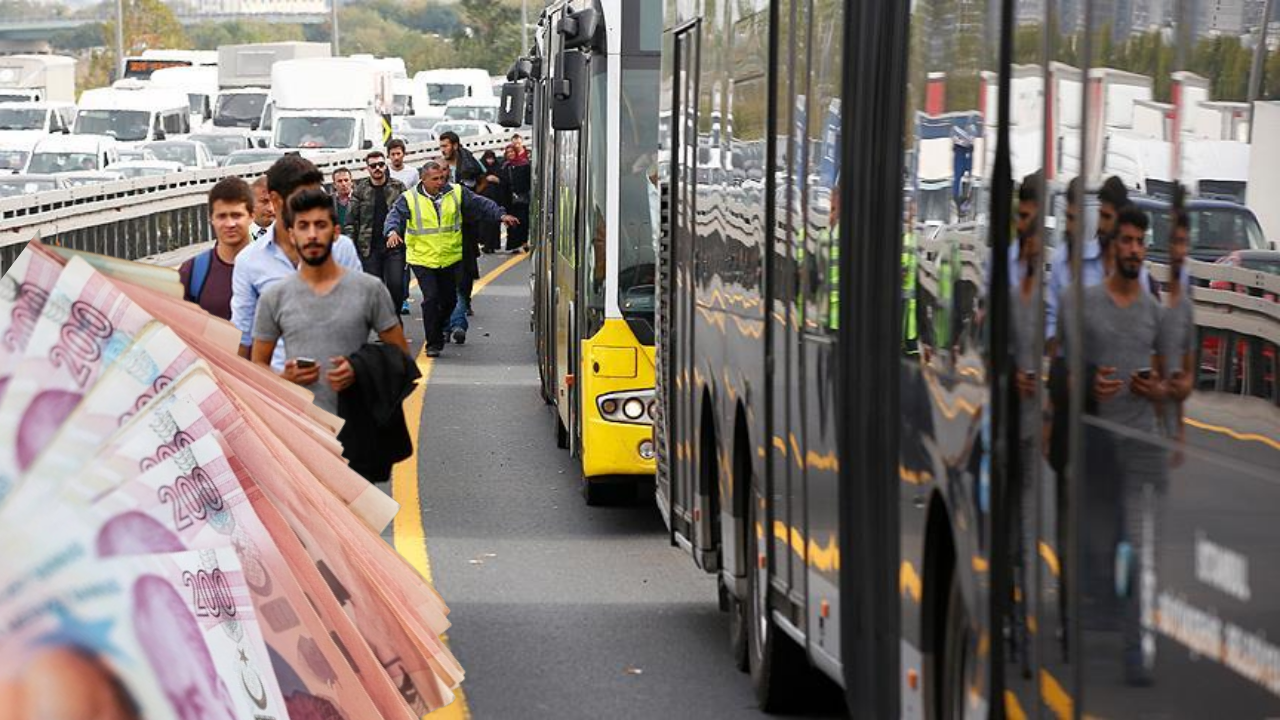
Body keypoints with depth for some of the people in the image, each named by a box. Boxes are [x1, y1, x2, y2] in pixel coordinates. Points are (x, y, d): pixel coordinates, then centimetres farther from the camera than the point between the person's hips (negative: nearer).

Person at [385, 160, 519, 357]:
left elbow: (481, 204, 4)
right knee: (431, 299, -12)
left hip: (451, 258, 3)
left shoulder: (457, 193, 2)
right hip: (423, 259, -3)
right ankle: (433, 344, -3)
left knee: (449, 299, 12)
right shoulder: (410, 199, -5)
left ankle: (438, 329, 38)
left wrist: (501, 215, -6)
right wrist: (393, 230, -34)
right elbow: (395, 215, -13)